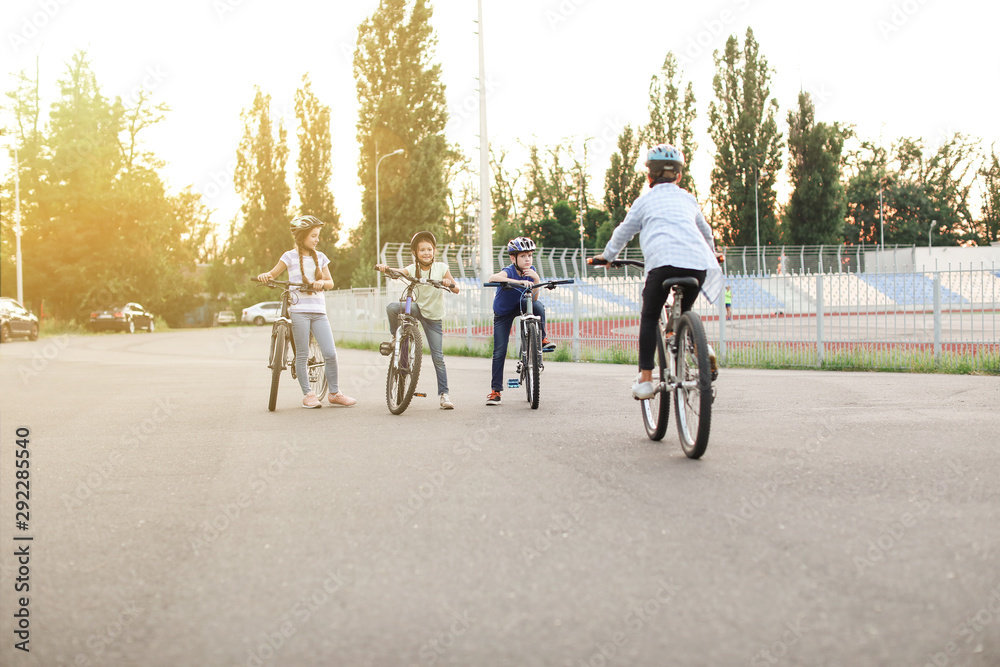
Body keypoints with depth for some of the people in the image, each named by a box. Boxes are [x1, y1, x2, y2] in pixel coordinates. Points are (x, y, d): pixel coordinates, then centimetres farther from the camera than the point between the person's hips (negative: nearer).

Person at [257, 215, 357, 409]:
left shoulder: (320, 257, 14)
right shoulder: (291, 256, 4)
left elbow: (330, 282, 15)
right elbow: (274, 274, 10)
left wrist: (322, 283, -7)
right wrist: (265, 276, -12)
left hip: (318, 311, 3)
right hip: (299, 311, -3)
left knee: (330, 353, -4)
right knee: (302, 355, -1)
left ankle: (335, 393, 8)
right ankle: (308, 394, 9)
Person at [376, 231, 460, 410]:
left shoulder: (441, 268, -6)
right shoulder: (413, 269, -5)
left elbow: (456, 289, -9)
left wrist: (449, 284, -31)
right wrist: (383, 267, -44)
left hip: (434, 317, -1)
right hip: (417, 309, 1)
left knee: (438, 357, -5)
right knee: (392, 307, -31)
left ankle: (443, 393, 6)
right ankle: (394, 338, -5)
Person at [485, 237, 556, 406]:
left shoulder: (531, 271, -14)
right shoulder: (509, 271, -30)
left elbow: (533, 298, -15)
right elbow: (493, 278, -54)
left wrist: (536, 279, -31)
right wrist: (519, 281, -64)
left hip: (521, 306, 3)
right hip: (503, 313, -3)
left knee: (538, 306, -31)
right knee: (499, 352, -6)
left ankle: (542, 340, -11)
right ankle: (495, 390, 5)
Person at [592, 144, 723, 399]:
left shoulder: (645, 200, 21)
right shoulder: (688, 199, 30)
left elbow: (623, 232, 29)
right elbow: (705, 231, 46)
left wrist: (607, 255, 48)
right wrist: (712, 253, 66)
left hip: (664, 261, -4)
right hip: (698, 263, 4)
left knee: (649, 317, 9)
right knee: (682, 314, 23)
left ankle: (645, 379, -1)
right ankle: (701, 351, -1)